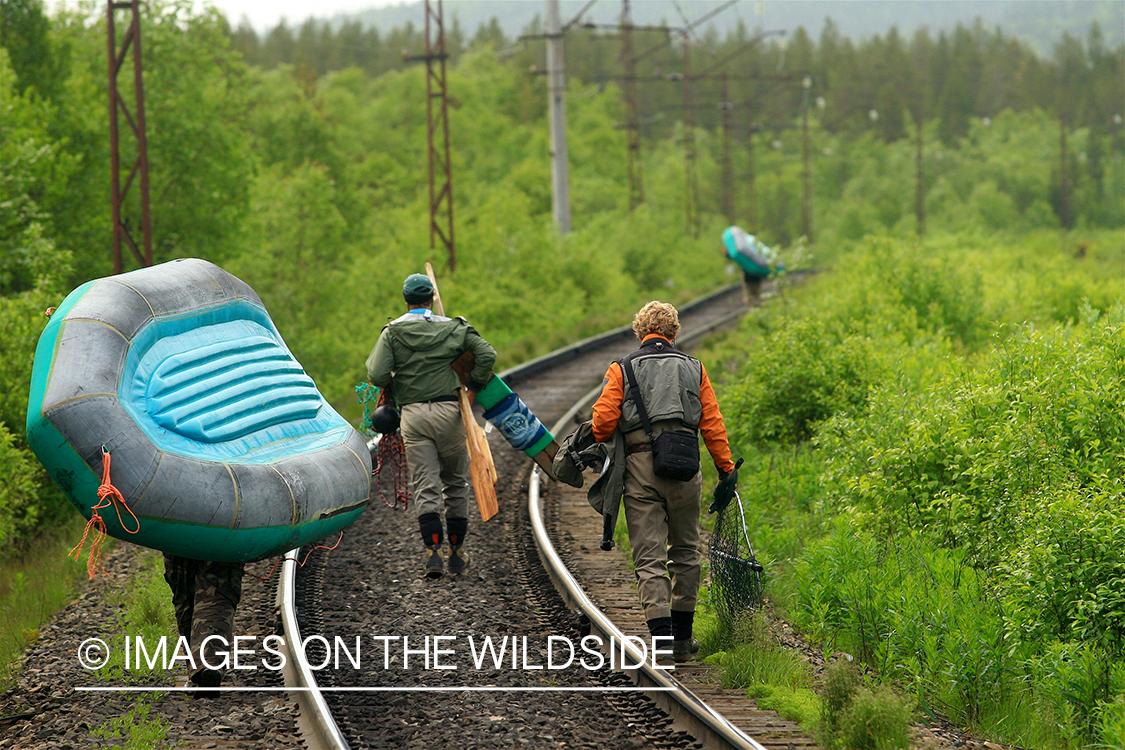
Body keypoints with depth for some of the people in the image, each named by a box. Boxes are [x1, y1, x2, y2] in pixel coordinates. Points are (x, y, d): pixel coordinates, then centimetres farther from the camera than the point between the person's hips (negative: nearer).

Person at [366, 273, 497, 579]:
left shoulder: (393, 332, 3)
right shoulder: (453, 328, 7)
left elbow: (377, 375, -8)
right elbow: (487, 354, -6)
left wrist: (396, 384, 13)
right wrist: (473, 387, 5)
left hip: (413, 415, 0)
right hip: (448, 411, 0)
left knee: (425, 489, 0)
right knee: (457, 484, 13)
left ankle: (433, 551, -15)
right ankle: (456, 553, 17)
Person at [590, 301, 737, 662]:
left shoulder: (622, 369, 7)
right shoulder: (693, 368, 12)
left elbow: (603, 420, -2)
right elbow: (712, 424, 8)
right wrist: (726, 469, 13)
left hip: (640, 468, -1)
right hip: (684, 468, 1)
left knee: (649, 556, -2)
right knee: (686, 551, 15)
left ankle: (661, 637, -14)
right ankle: (682, 637, 19)